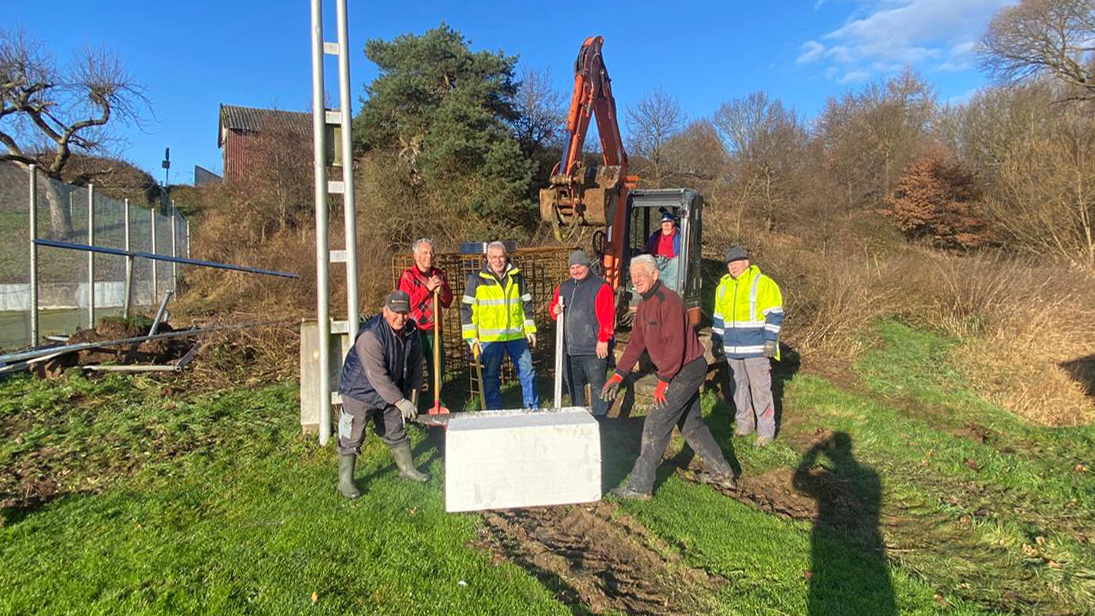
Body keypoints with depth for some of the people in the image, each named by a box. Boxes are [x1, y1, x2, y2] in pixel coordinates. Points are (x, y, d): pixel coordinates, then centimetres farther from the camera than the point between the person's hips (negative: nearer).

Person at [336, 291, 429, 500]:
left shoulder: (411, 331, -6)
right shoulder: (370, 336, -31)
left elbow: (416, 363, 10)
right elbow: (377, 376, -33)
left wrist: (413, 390, 6)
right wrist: (400, 401, -33)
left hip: (391, 391, 7)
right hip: (360, 391, -7)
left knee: (397, 433, 18)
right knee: (352, 438, 1)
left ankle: (407, 468, 34)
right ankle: (345, 481, 16)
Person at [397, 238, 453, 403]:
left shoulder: (439, 274, 12)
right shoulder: (408, 276, -5)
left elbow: (448, 302, 11)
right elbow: (407, 304, -15)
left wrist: (441, 290, -10)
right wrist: (427, 288, -18)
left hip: (435, 331, 5)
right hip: (416, 331, -5)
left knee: (438, 370, 12)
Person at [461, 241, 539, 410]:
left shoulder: (516, 277, 8)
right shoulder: (477, 280, -2)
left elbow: (526, 304, 16)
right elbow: (467, 309, -2)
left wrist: (530, 330, 11)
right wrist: (471, 338, -6)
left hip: (516, 335, 3)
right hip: (489, 338, -2)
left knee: (527, 372, 6)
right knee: (490, 377, 5)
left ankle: (533, 409, 21)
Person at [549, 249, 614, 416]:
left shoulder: (600, 286, -6)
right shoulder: (563, 287, 14)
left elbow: (607, 316, -11)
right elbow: (554, 306, 24)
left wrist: (603, 340, -17)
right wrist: (555, 310, 0)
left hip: (593, 349, -7)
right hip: (570, 348, 7)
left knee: (597, 385, -3)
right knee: (573, 385, 16)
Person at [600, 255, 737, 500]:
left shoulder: (668, 301, -21)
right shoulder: (644, 305, 10)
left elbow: (675, 344, -26)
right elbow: (636, 343, 13)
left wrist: (663, 380, -25)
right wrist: (618, 375, 7)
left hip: (687, 370, -10)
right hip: (684, 371, 10)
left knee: (655, 425, -8)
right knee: (691, 423, 20)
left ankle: (640, 486, 1)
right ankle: (721, 472, 35)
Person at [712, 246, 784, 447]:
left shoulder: (763, 283, -6)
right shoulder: (723, 286, 13)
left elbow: (774, 315, -7)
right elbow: (719, 317, 22)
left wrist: (770, 340, -14)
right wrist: (716, 340, 19)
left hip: (756, 348, -6)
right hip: (732, 349, 6)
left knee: (760, 389, -3)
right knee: (738, 388, 13)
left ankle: (766, 431, 6)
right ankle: (745, 424, 26)